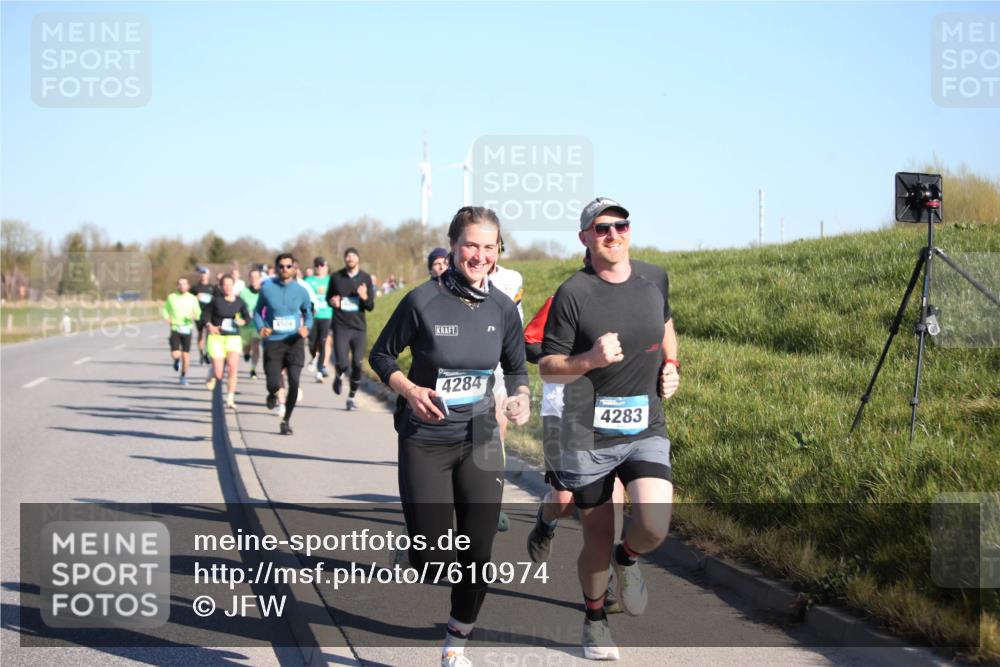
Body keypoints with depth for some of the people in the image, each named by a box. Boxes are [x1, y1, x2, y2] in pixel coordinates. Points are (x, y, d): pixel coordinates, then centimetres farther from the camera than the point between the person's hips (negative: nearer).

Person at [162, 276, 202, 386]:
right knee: (175, 354, -11)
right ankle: (177, 360, 27)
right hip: (175, 328, 0)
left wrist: (195, 316, -20)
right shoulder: (171, 297, 3)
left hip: (187, 329, 0)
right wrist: (167, 318, -6)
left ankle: (184, 376, 20)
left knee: (186, 355, 1)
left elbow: (198, 314, 3)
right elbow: (165, 310, 14)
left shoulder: (192, 298, 2)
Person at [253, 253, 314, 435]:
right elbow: (257, 312, 10)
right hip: (273, 342, -1)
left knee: (294, 382, -12)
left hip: (294, 341, 1)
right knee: (274, 384, -10)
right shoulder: (267, 288, 0)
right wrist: (261, 327, -10)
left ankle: (286, 421, 6)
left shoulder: (300, 291, 2)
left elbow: (308, 313, 14)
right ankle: (273, 394, 31)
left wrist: (306, 328, -7)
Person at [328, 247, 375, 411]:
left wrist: (365, 297, -19)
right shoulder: (336, 277, 2)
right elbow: (328, 297, 15)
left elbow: (371, 306, 3)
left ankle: (352, 397, 15)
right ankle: (339, 377, 25)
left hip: (359, 327, 1)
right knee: (342, 364, -12)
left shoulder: (365, 279, 2)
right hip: (341, 327, -1)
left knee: (357, 365, -2)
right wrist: (332, 301, -8)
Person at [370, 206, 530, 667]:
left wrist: (522, 398, -11)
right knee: (429, 560, -4)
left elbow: (516, 369, 10)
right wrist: (409, 390, -18)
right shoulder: (422, 301, -14)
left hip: (480, 440, 3)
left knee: (478, 555, 2)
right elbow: (381, 355, -1)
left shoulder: (503, 309, -3)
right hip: (425, 442, -3)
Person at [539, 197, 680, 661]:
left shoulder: (654, 279, 5)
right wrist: (590, 360, -24)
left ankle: (628, 559, 16)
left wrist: (671, 366, 12)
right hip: (588, 435, -2)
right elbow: (547, 368, -5)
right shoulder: (573, 293, -8)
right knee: (597, 544, 6)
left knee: (654, 526, -20)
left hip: (646, 430, 2)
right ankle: (594, 619, 34)